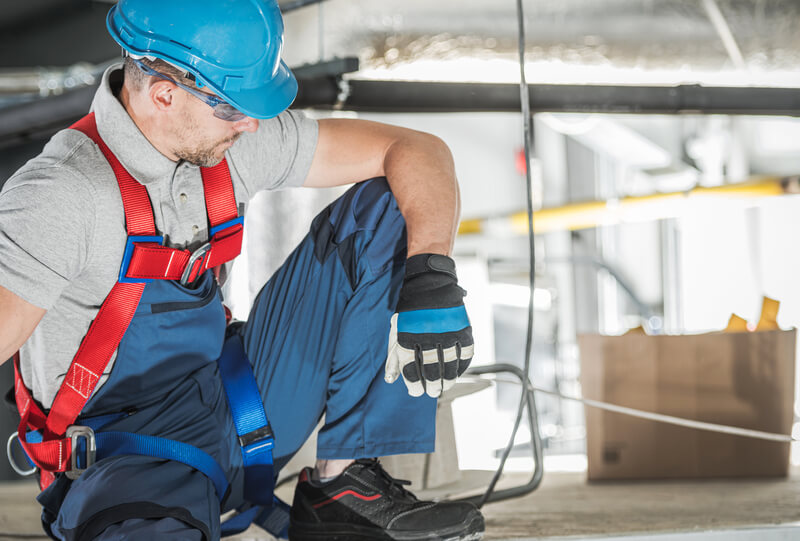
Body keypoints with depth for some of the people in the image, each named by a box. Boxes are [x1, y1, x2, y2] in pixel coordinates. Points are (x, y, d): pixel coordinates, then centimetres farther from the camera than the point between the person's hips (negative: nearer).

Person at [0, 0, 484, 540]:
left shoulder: (232, 136, -4)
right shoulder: (62, 195, -24)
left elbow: (417, 150, 0)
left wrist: (430, 276, -17)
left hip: (241, 402, 8)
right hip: (128, 462, -8)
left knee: (385, 210, -3)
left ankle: (344, 483, -1)